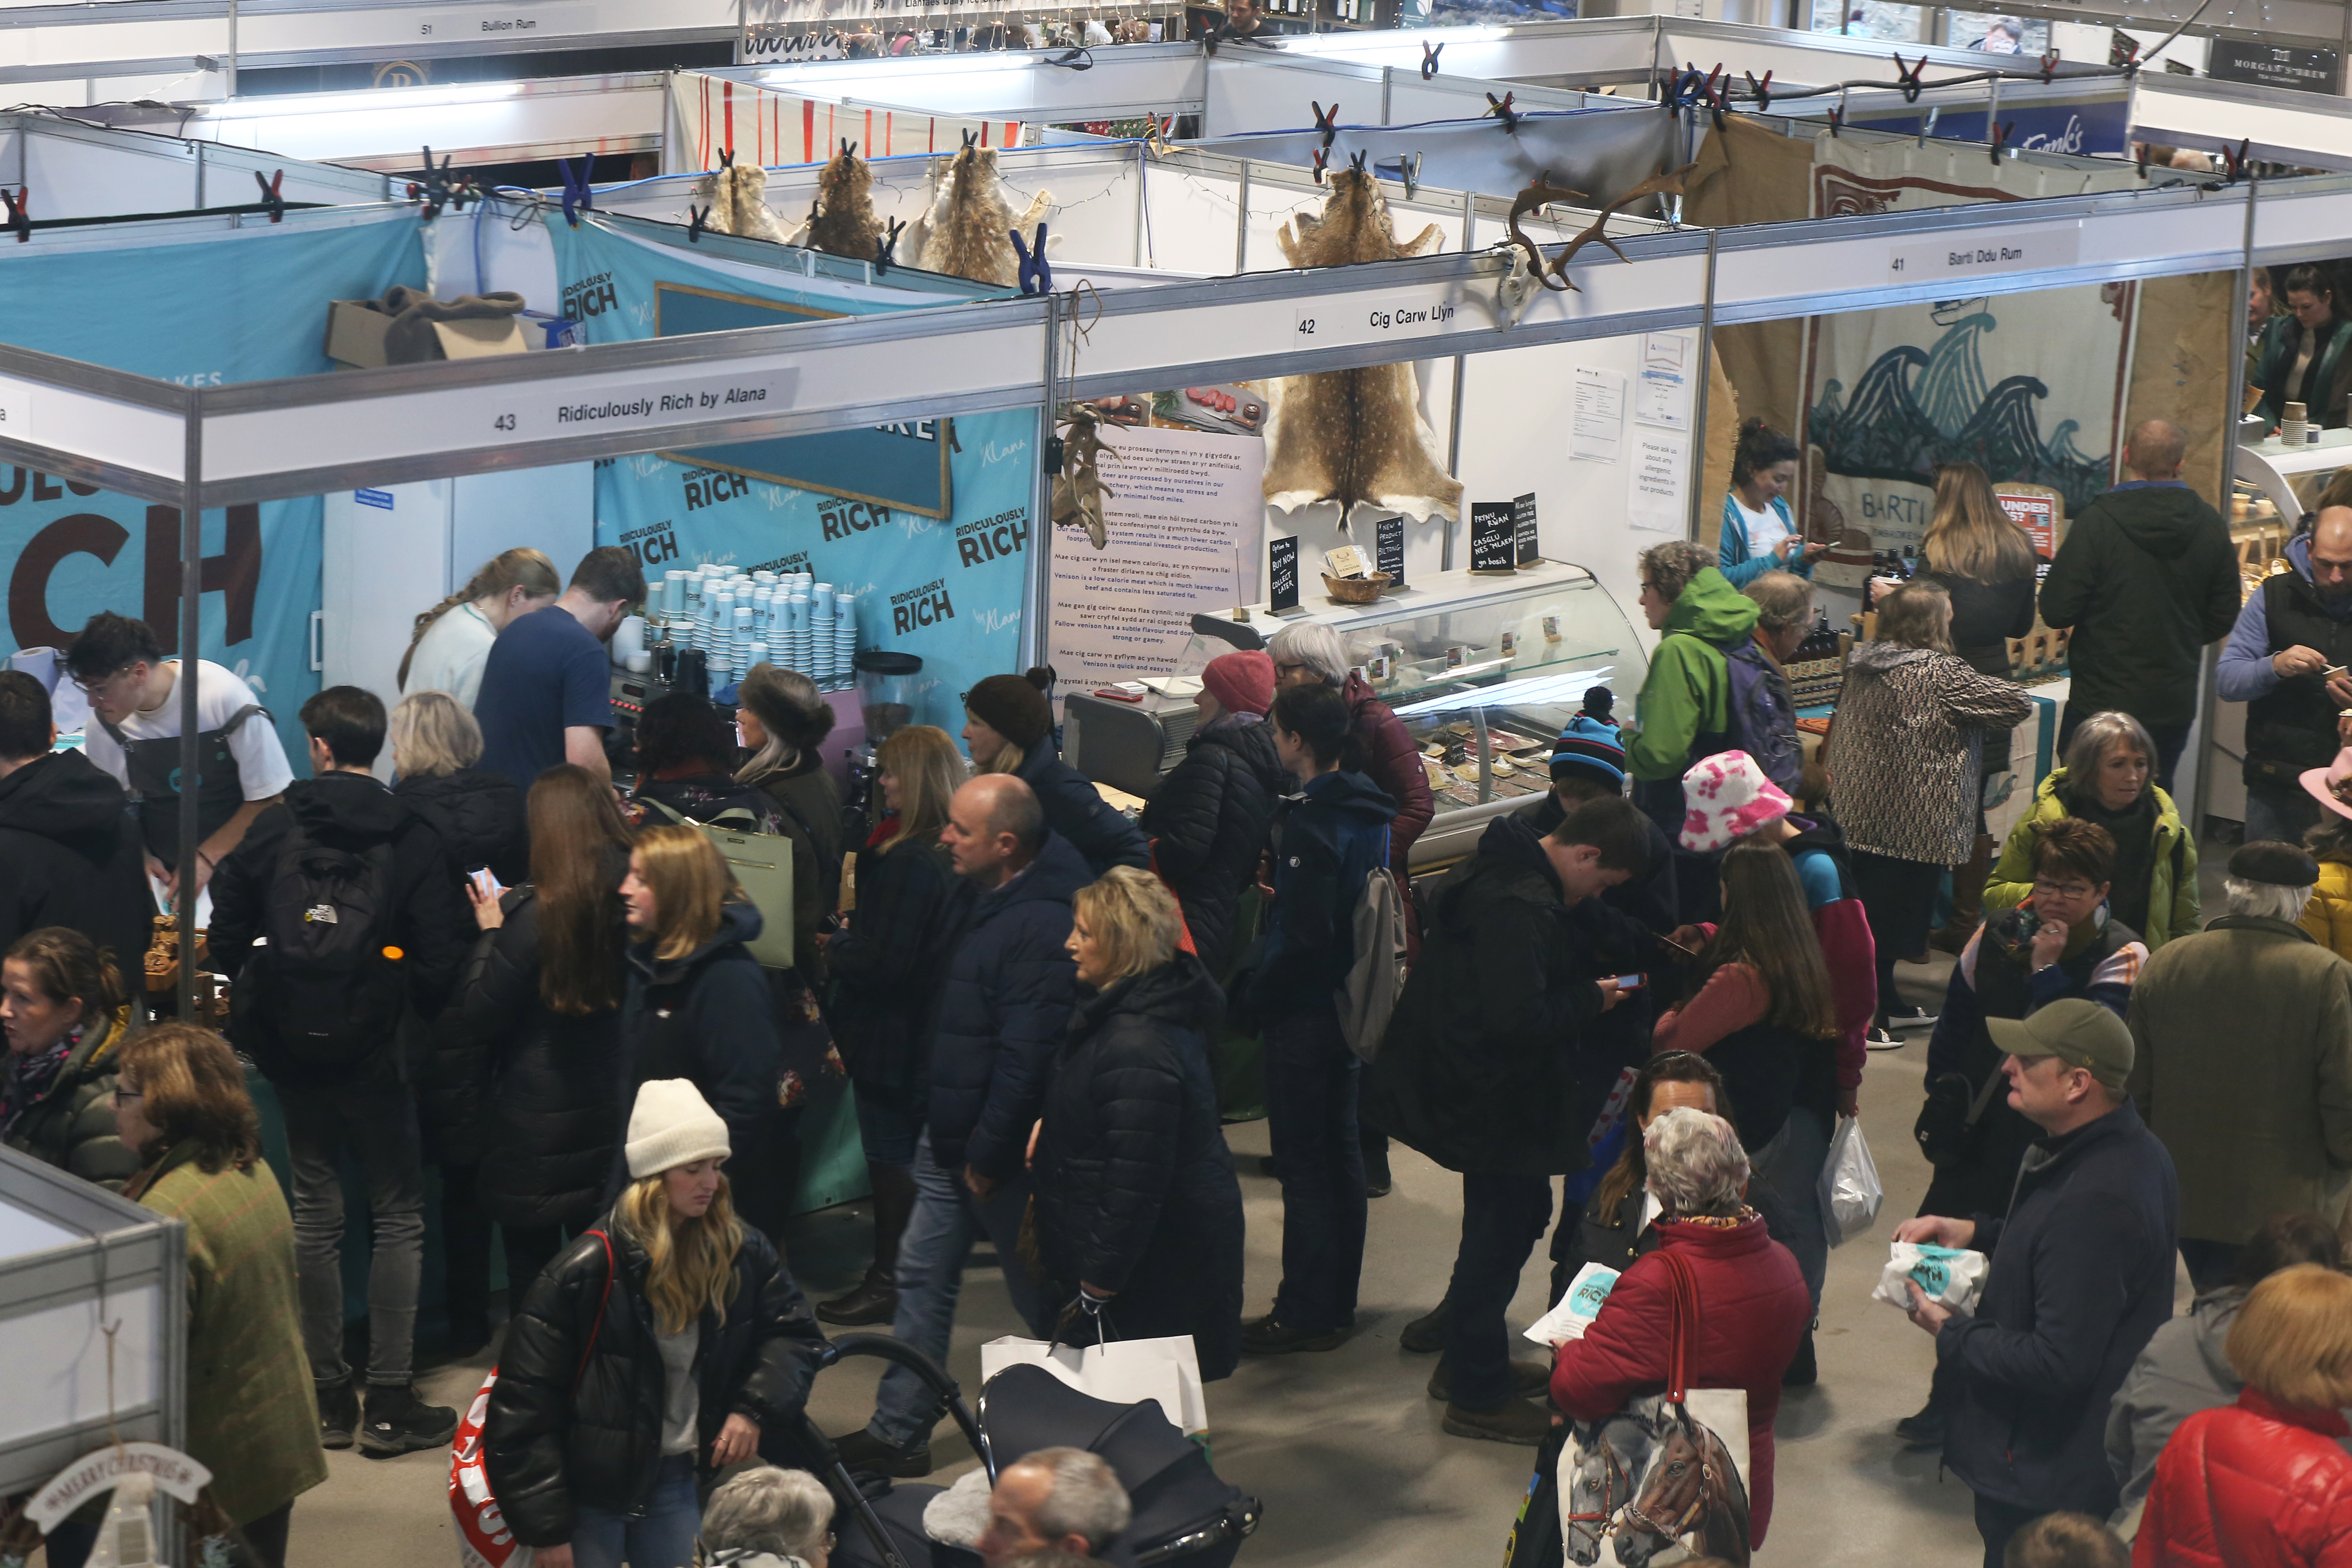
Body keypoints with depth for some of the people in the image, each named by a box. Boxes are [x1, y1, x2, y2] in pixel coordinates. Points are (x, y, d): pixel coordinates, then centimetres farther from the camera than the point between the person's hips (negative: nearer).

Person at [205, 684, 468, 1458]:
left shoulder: (275, 828, 0)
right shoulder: (413, 840, -6)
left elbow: (226, 934, 1)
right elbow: (440, 959, -11)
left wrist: (251, 1022, 12)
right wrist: (430, 1026, 6)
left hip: (292, 1049, 3)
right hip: (376, 1053, -3)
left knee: (316, 1211, 11)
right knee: (399, 1217, 5)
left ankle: (327, 1395, 14)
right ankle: (390, 1401, 0)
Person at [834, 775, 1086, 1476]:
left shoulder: (1042, 927, -26)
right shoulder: (986, 899, 6)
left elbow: (1026, 1057, -27)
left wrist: (989, 1154, -21)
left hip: (1002, 1153, -10)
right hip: (949, 1138, 10)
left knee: (1040, 1299, 7)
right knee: (923, 1276, 12)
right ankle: (898, 1431, 20)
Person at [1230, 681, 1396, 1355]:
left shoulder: (1312, 820, -22)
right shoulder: (1367, 809, 6)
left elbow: (1305, 937, -24)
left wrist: (1252, 997, -13)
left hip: (1304, 1012, -9)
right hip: (1349, 1003, 9)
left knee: (1302, 1160, -1)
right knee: (1340, 1150, 17)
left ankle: (1306, 1312, 5)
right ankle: (1338, 1301, 27)